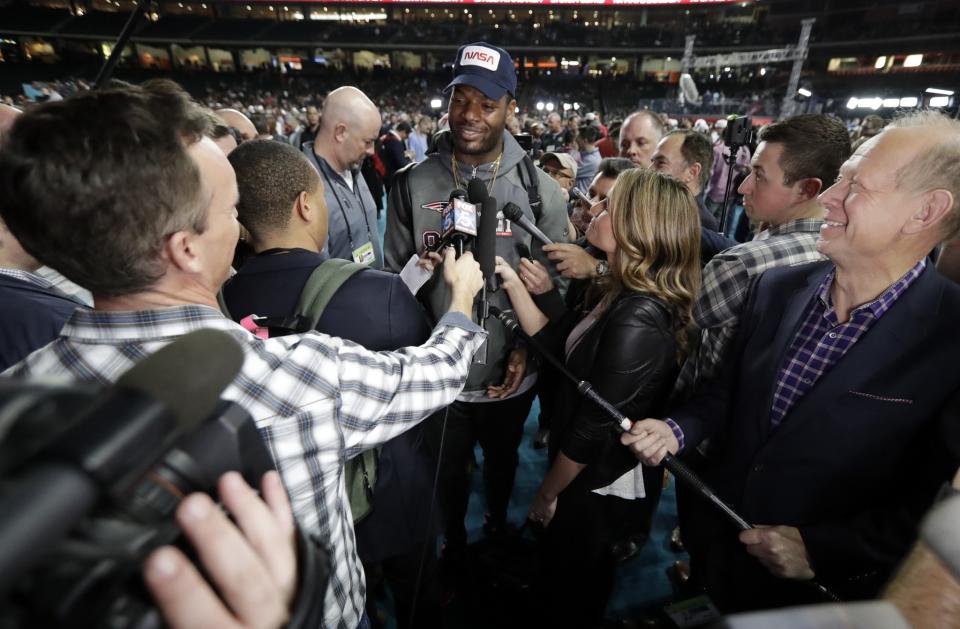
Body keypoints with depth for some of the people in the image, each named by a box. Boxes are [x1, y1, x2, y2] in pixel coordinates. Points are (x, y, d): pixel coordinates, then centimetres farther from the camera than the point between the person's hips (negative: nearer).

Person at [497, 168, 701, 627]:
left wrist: (547, 492, -12)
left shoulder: (636, 323, -32)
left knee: (568, 578, 20)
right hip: (594, 471, 8)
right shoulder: (617, 295, -3)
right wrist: (512, 281, -6)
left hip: (600, 484, -8)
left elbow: (594, 428, -26)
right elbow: (554, 339, 2)